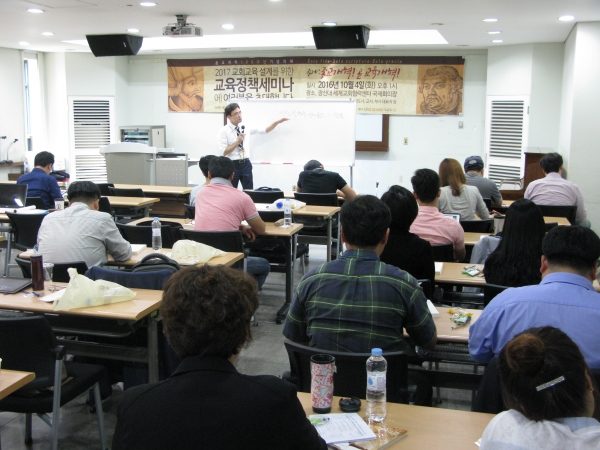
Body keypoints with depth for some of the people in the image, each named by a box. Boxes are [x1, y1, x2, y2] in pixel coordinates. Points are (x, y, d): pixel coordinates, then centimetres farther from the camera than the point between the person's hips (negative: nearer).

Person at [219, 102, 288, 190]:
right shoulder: (224, 131, -8)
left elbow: (264, 130, 8)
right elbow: (224, 152, -14)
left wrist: (277, 122, -2)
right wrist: (238, 141, -20)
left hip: (246, 164, 4)